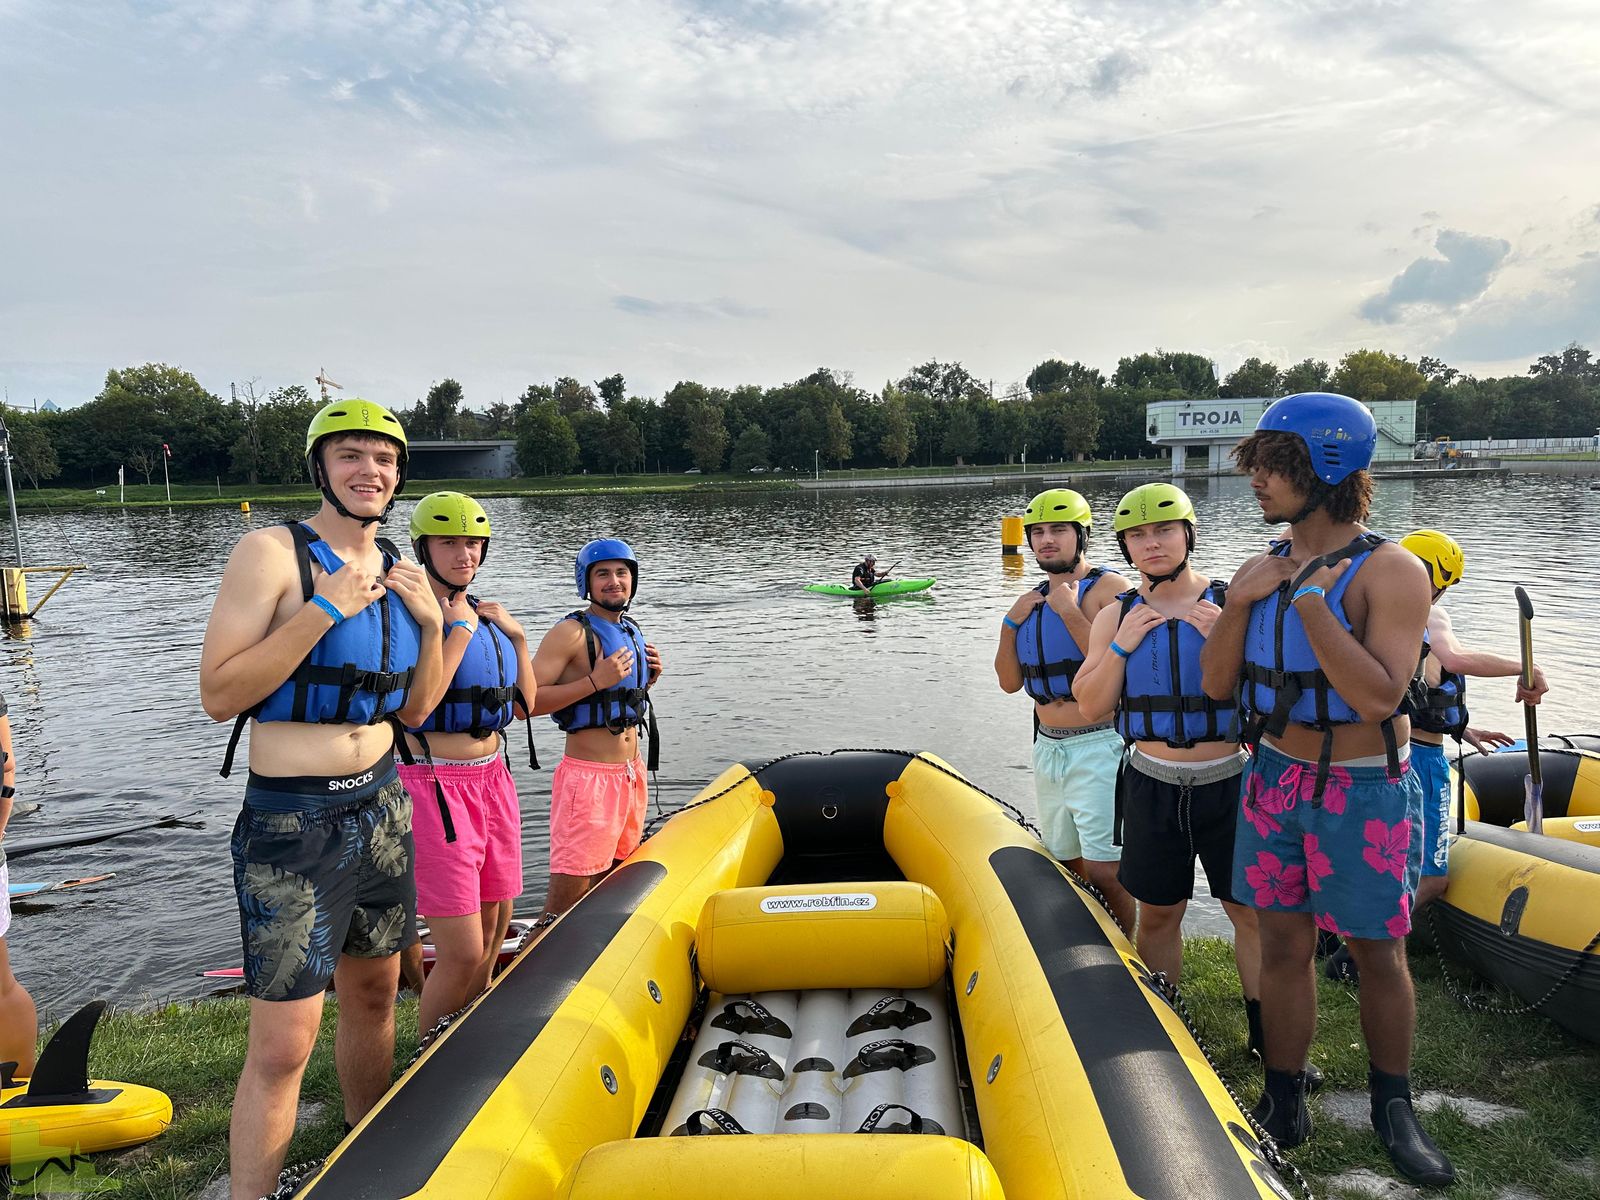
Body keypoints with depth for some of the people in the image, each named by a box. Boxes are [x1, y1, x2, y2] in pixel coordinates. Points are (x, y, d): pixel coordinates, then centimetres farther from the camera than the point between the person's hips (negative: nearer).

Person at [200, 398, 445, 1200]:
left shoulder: (394, 569, 7)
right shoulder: (272, 553, -12)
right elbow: (219, 694, -19)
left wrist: (430, 624, -4)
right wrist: (325, 608, -24)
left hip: (381, 809, 7)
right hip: (292, 824, -7)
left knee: (373, 996, 20)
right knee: (283, 1044, -5)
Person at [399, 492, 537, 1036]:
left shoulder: (486, 616, 13)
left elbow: (521, 708, 15)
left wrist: (516, 636, 5)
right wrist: (461, 630, -18)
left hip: (492, 781, 8)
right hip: (436, 785, -8)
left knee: (493, 936, 16)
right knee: (462, 954, -7)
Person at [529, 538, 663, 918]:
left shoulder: (632, 631, 12)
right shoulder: (572, 632, -12)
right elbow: (525, 702, -21)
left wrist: (646, 680, 5)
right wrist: (595, 681, -25)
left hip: (632, 773, 8)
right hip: (588, 776, -8)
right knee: (568, 892, -7)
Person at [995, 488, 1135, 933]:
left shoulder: (1108, 587, -10)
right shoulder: (1034, 600, 11)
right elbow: (1010, 682, 11)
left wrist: (1069, 611, -21)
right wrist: (1011, 623, -1)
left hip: (1097, 747, -7)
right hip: (1047, 747, 7)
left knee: (1104, 872, -4)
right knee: (1067, 866, 16)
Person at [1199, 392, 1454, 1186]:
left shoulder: (1389, 571, -15)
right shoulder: (1263, 568, 2)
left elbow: (1379, 696, -25)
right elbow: (1216, 684, 2)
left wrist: (1311, 600, -26)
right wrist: (1239, 601, -12)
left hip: (1361, 795, -4)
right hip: (1274, 784, 5)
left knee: (1377, 952, 10)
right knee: (1282, 946, 12)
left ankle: (1393, 1106, 32)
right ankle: (1283, 1106, 26)